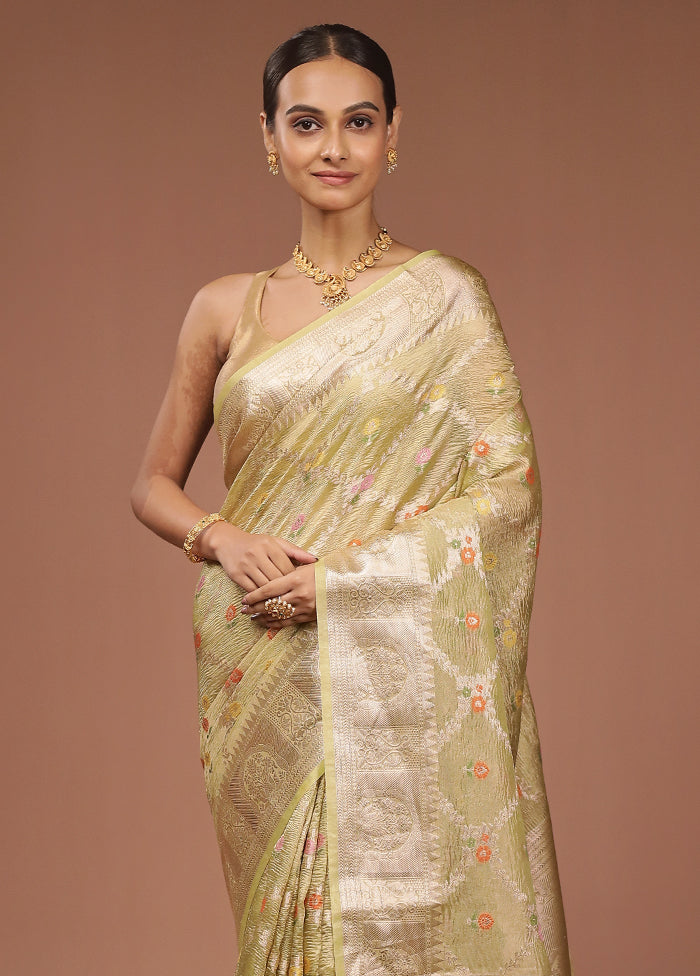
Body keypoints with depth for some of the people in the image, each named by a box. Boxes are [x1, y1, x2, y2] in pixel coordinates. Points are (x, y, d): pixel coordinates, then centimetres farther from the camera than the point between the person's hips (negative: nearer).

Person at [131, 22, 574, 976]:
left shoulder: (444, 296, -1)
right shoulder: (227, 308, 7)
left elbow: (511, 485, -6)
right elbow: (153, 485, 14)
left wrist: (342, 573, -14)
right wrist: (223, 538, -8)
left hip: (398, 668, -2)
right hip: (261, 673, 2)